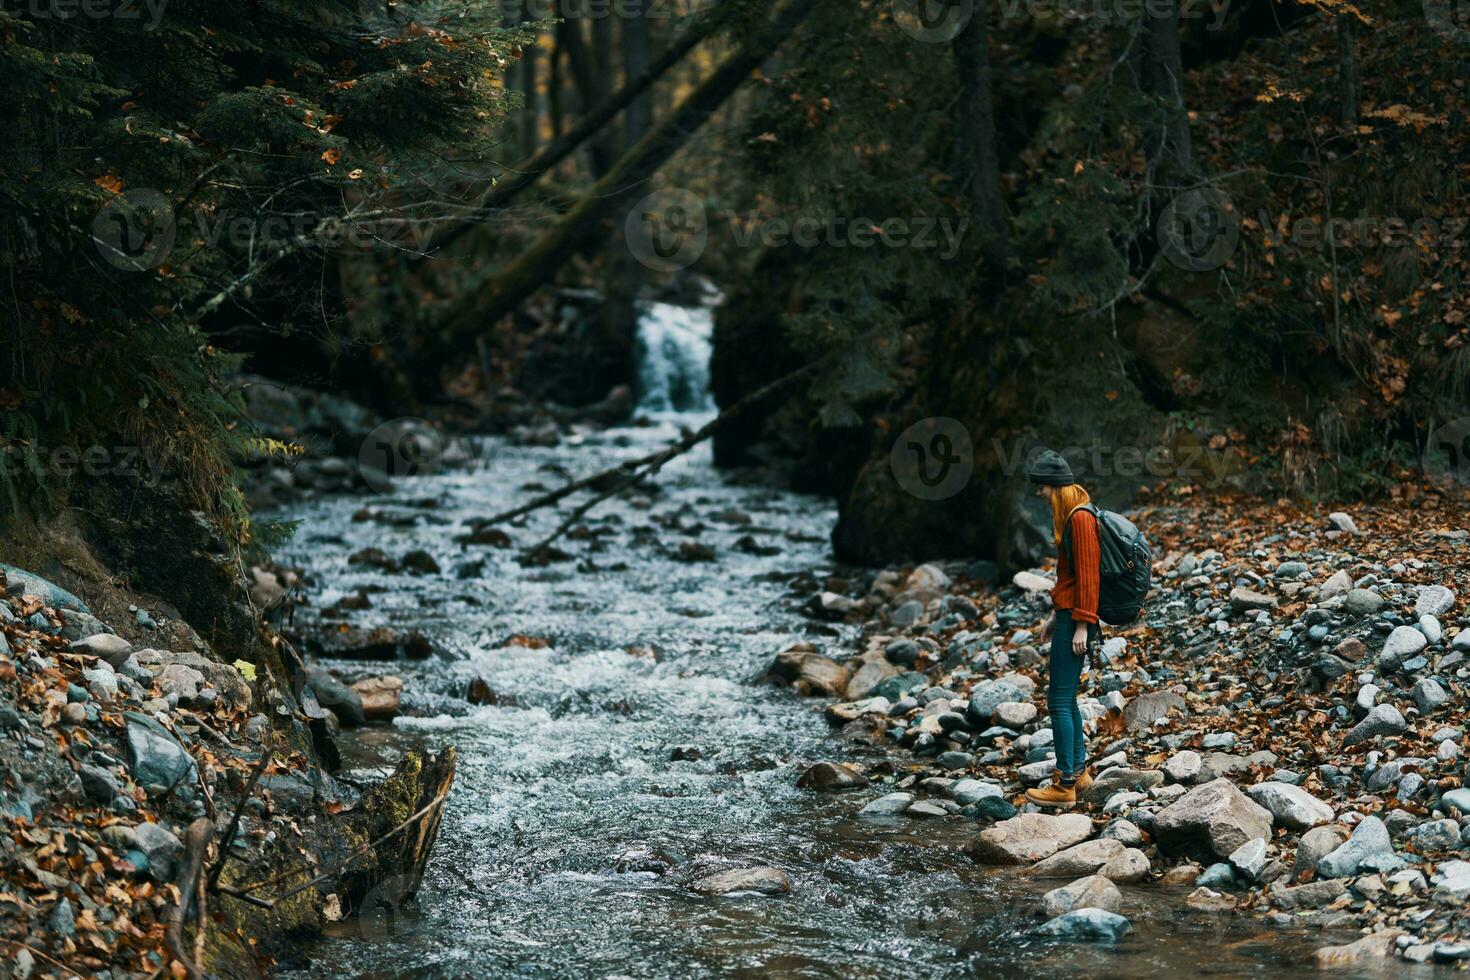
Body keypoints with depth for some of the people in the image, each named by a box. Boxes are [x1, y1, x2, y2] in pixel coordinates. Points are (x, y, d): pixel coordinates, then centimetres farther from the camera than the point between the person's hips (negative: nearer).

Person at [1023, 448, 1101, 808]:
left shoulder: (1081, 518, -16)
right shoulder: (1069, 515, 14)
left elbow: (1088, 574, -20)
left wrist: (1081, 625, -20)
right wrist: (1056, 615, 24)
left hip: (1077, 617, -10)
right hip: (1068, 613, 10)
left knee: (1059, 702, -7)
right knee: (1066, 698, 17)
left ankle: (1065, 786, -4)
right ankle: (1078, 771, 26)